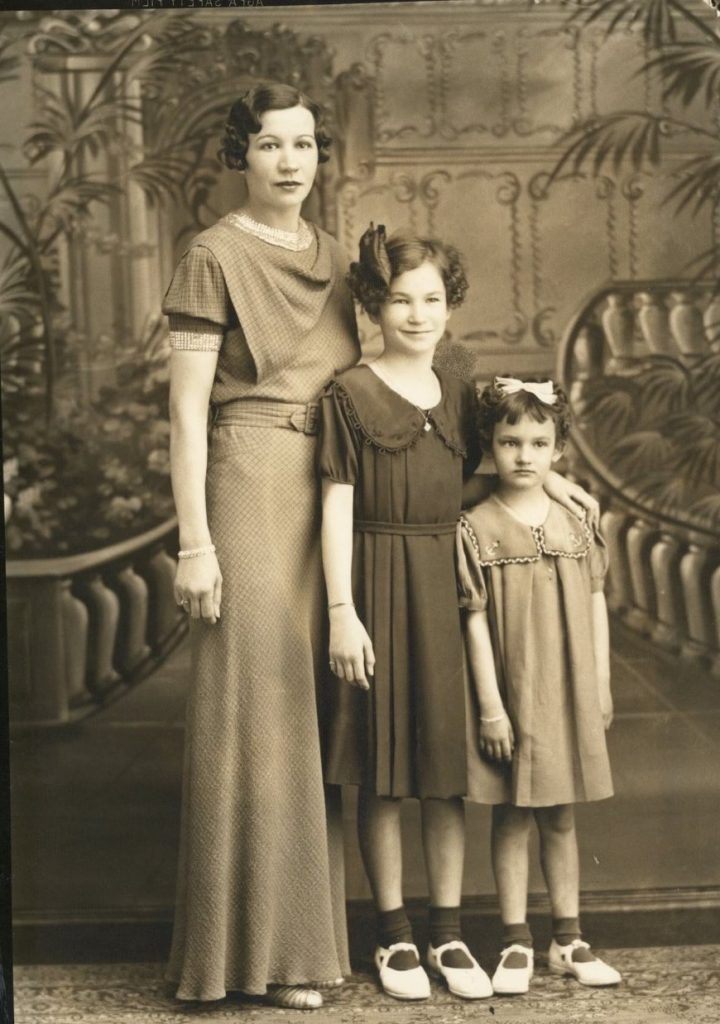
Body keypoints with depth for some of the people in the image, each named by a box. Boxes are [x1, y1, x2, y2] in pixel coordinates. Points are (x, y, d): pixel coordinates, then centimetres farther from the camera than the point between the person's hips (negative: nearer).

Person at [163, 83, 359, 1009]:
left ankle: (306, 930, 15)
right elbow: (187, 406, -9)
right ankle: (257, 944, 2)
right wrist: (194, 540, -15)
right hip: (250, 481, -6)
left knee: (313, 706, 8)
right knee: (254, 705, -5)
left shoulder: (334, 262, 15)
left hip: (331, 494, 6)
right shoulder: (215, 257, -4)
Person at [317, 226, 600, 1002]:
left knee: (448, 764, 7)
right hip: (379, 589, -4)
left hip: (449, 589, 4)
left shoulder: (460, 398, 11)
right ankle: (393, 935, 13)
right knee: (382, 772, 2)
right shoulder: (351, 396, -4)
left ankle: (448, 932, 16)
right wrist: (342, 612, -12)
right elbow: (337, 506, -7)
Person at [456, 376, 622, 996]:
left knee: (561, 818, 12)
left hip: (568, 696, 3)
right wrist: (490, 705, -11)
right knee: (511, 819, 4)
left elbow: (595, 605, 9)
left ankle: (568, 940, 20)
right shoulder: (476, 530, -7)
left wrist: (602, 685, 7)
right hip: (512, 695, -3)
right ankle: (516, 944, 12)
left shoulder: (576, 525, 4)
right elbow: (475, 620, -8)